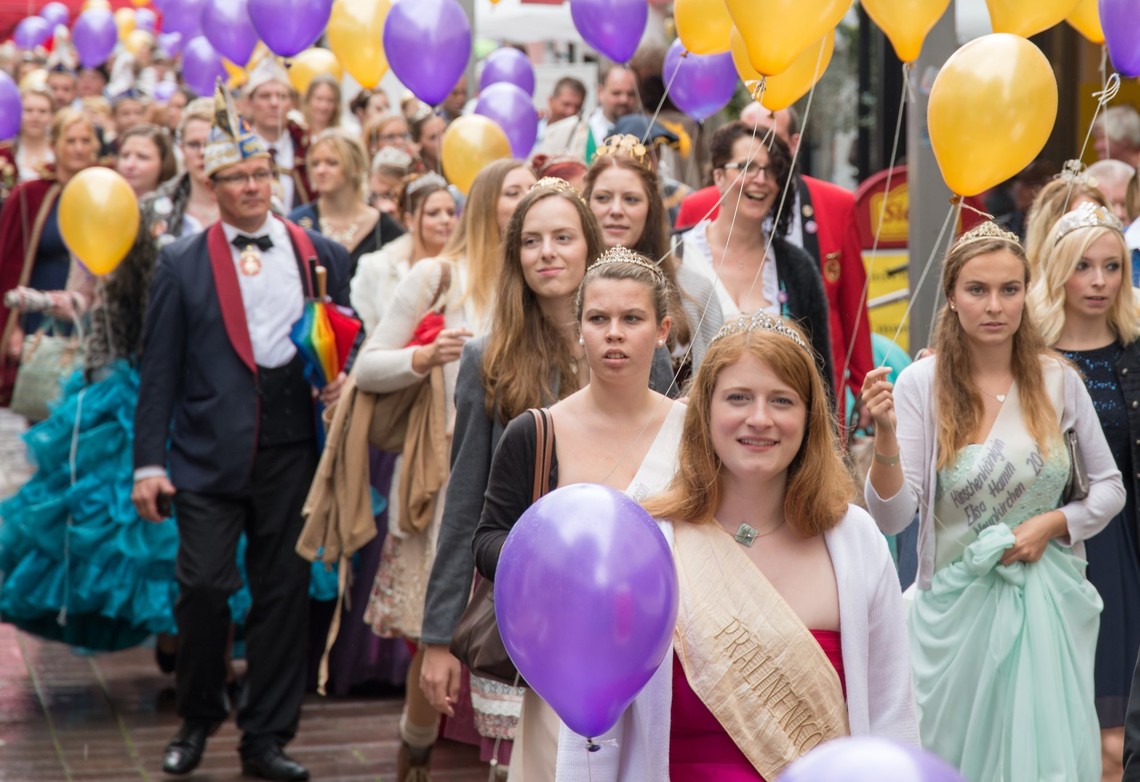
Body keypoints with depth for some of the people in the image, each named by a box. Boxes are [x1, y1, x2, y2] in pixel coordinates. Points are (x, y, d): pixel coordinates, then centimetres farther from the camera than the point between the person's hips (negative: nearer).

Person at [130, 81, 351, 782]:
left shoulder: (322, 256, 10)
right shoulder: (182, 265, 4)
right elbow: (160, 370, 2)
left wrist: (344, 378, -5)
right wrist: (149, 462, -3)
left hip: (293, 450, 2)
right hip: (210, 453, -2)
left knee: (284, 593, 5)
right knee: (203, 586, -7)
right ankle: (197, 722, 18)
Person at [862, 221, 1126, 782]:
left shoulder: (1059, 381, -1)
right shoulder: (922, 384, -7)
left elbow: (1110, 488, 9)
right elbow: (891, 518, -13)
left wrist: (1052, 524, -9)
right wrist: (886, 437, -29)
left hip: (1048, 603, 2)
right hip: (957, 603, -1)